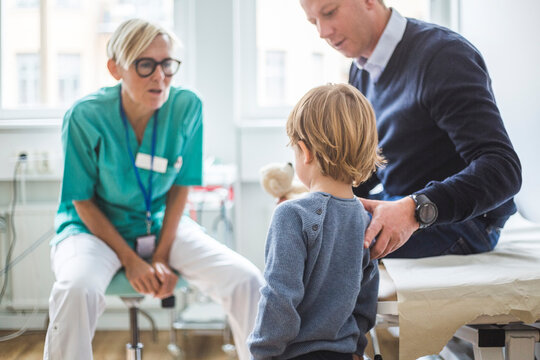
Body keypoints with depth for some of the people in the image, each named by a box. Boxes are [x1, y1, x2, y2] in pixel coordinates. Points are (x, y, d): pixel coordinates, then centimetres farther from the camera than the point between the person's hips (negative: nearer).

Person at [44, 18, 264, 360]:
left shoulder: (187, 107, -12)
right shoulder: (85, 116, -18)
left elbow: (180, 187, -3)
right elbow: (83, 201, -10)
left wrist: (162, 256, -9)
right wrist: (130, 260, -15)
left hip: (161, 223, 3)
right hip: (94, 227, -2)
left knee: (247, 280, -17)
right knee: (77, 288, -36)